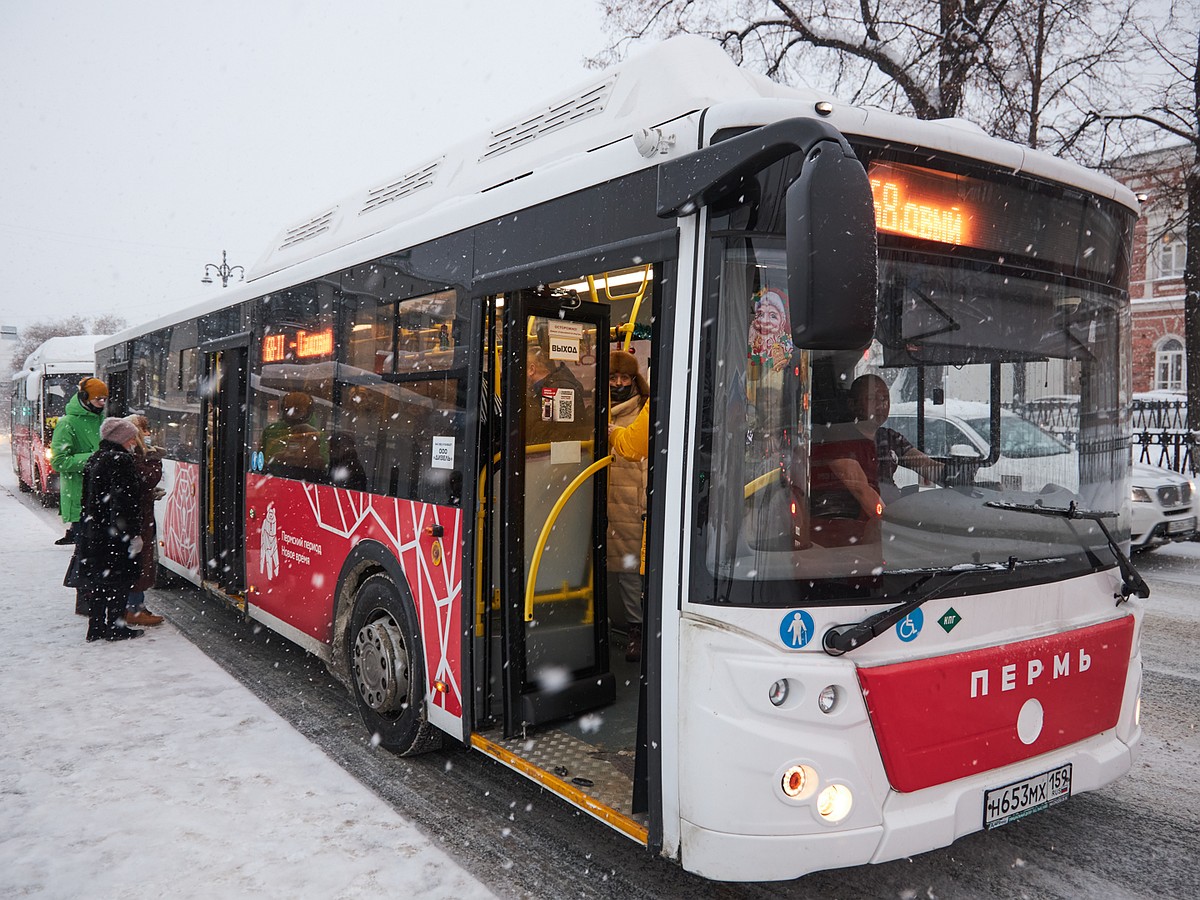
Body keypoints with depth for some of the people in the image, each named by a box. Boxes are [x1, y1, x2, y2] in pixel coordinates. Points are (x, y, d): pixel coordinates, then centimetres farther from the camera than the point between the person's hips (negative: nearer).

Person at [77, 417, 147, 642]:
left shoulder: (94, 460, 13)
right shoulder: (121, 460, -15)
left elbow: (87, 498, 19)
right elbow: (126, 500, -20)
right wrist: (134, 533, -18)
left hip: (91, 532, 9)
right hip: (115, 536, -9)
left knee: (96, 579, 14)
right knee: (119, 580, 0)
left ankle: (96, 627, 20)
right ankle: (115, 627, 5)